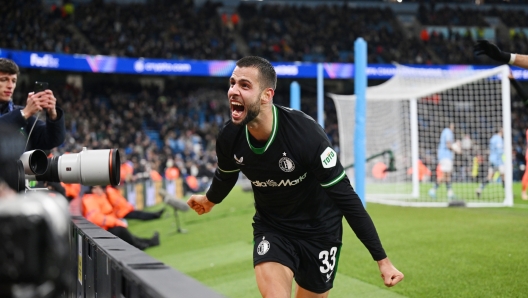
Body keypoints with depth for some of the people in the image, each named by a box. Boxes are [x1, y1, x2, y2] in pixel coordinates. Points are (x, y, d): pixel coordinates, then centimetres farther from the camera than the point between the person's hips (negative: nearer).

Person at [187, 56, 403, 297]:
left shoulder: (306, 134, -31)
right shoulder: (229, 138, -17)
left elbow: (345, 197, -25)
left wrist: (381, 259, -23)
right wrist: (211, 199, 32)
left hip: (319, 230, -2)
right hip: (271, 229, 2)